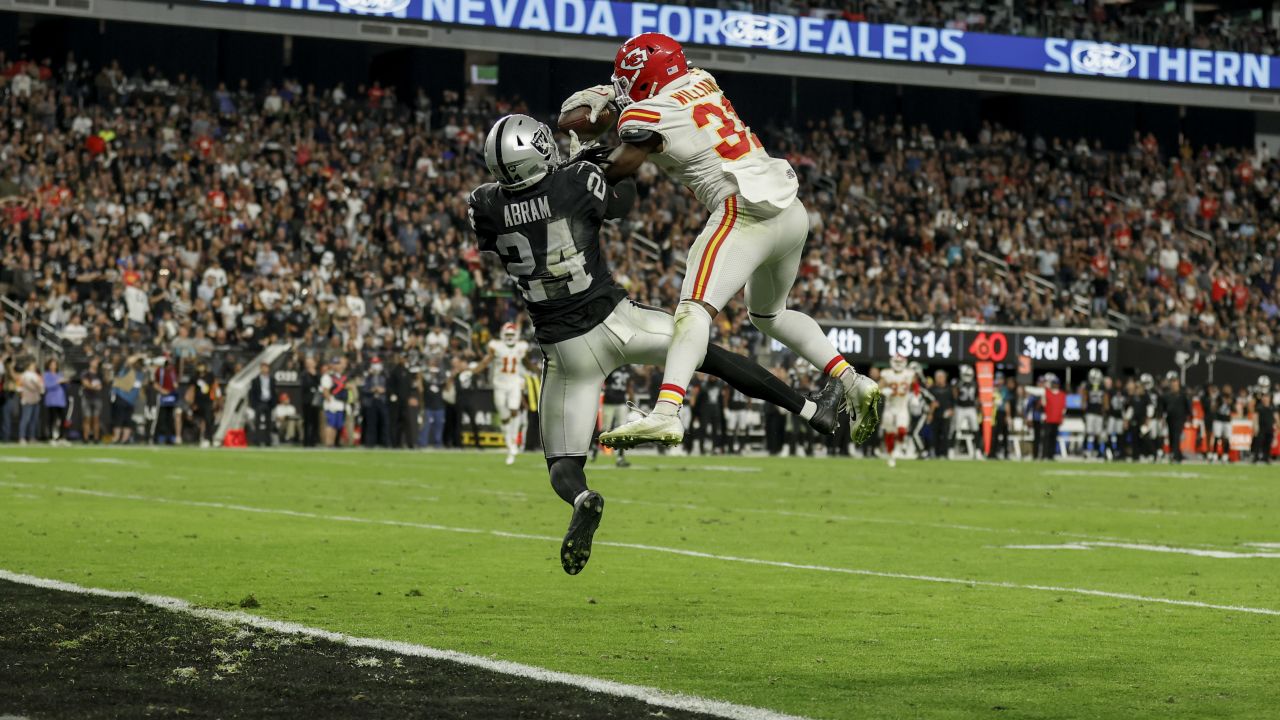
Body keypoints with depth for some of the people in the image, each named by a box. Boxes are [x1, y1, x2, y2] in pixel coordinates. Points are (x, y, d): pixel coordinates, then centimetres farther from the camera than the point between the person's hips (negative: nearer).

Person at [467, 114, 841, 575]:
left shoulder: (486, 207, -8)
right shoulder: (578, 182, -11)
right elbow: (621, 203, 11)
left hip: (564, 350, 0)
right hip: (614, 322, 0)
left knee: (563, 463, 9)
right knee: (709, 351, 21)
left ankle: (582, 500, -28)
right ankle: (814, 412, 28)